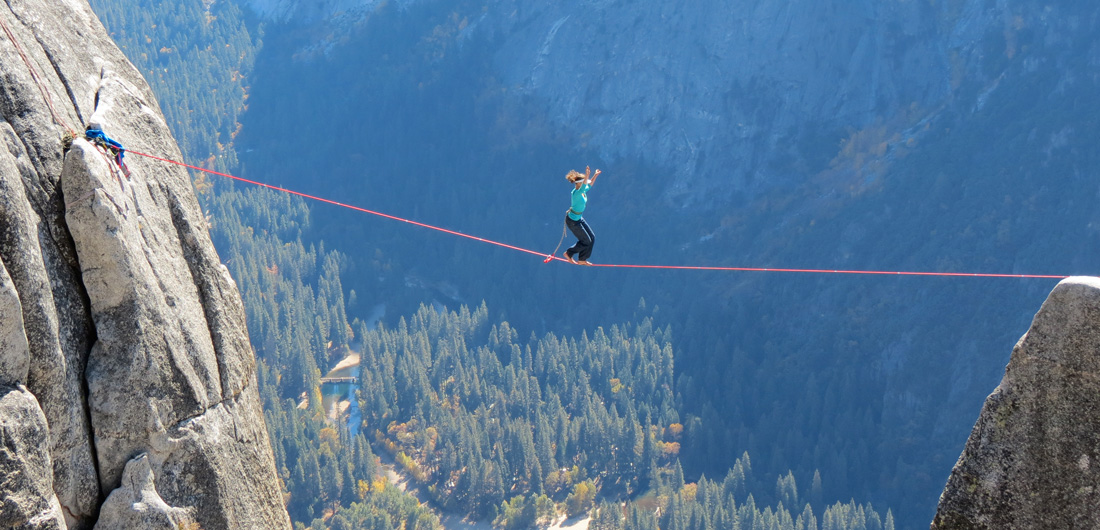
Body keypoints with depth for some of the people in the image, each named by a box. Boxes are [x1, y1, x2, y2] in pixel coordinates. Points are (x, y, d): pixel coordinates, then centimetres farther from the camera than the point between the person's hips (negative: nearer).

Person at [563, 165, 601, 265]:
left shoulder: (583, 191, 0)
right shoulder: (576, 193, -27)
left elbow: (589, 184, 22)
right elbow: (583, 188, -49)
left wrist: (595, 175, 17)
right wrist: (587, 176, -61)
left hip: (579, 218, 10)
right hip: (572, 221, -10)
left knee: (592, 238, 11)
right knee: (586, 241, 0)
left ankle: (582, 260, 23)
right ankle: (568, 253, 17)